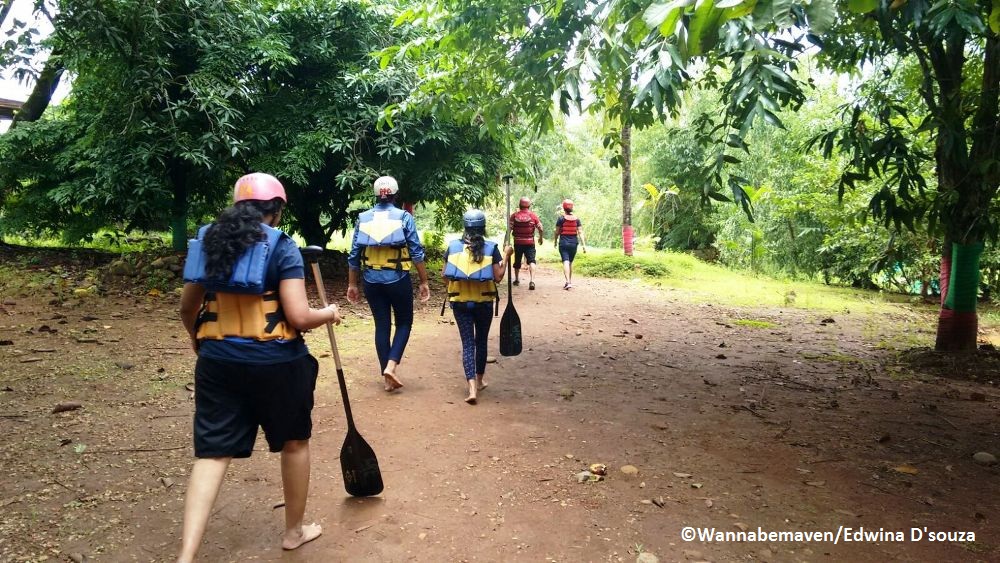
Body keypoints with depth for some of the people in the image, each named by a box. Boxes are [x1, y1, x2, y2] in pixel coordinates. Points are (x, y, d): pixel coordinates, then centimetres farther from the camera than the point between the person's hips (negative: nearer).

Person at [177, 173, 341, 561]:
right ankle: (294, 531, 33)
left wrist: (199, 341, 34)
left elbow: (187, 308, 15)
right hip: (275, 362, -4)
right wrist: (329, 314, 3)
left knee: (212, 454, 7)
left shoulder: (209, 241, 6)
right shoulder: (282, 247, -10)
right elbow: (298, 317, -18)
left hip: (218, 361, 4)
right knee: (295, 442, 18)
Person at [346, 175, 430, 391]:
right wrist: (424, 282, -1)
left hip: (372, 281, 3)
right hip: (398, 280, -3)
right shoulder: (404, 217, -5)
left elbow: (354, 254, 4)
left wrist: (352, 284, 12)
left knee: (381, 325, 11)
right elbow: (416, 252, -7)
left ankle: (387, 377, 14)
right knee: (404, 322, 14)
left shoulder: (363, 218, 3)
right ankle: (391, 365, -3)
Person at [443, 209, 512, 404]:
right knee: (481, 341, 18)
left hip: (460, 302, 1)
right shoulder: (491, 248, -6)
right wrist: (506, 256, 4)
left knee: (467, 343, 2)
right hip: (484, 301, 0)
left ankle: (472, 388, -12)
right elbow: (498, 277, -7)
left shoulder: (454, 246, -1)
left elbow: (445, 275, 1)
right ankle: (479, 381, 33)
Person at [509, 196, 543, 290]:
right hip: (529, 242, -1)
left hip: (518, 242, 1)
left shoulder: (514, 215, -3)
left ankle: (517, 280, 33)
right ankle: (532, 280, -25)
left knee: (517, 261, 17)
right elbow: (540, 229, -2)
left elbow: (509, 229, -9)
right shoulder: (533, 215, -2)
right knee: (531, 261, -6)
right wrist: (541, 238, 16)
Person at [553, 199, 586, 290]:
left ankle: (568, 282, -25)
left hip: (563, 243, -3)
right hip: (574, 243, 3)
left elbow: (557, 232, 1)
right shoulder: (577, 219, 3)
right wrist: (584, 245, -3)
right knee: (570, 262, 18)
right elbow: (580, 232, -2)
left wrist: (555, 241, 18)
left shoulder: (561, 219, -5)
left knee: (565, 262, -10)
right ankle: (570, 281, 27)